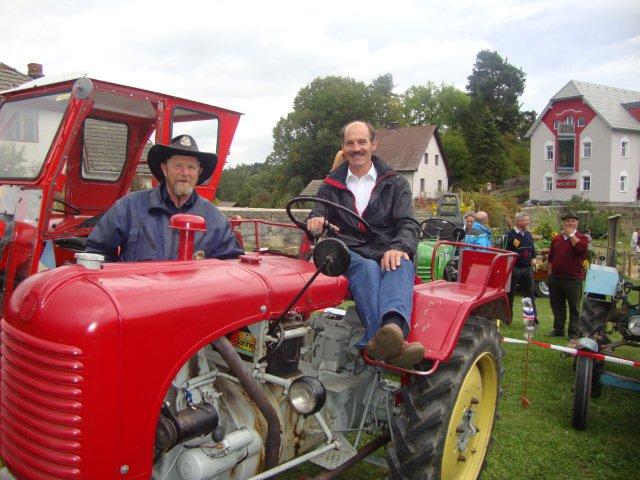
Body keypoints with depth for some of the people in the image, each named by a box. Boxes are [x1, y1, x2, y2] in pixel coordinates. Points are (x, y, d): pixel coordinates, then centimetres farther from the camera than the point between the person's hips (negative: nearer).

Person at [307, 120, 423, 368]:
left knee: (401, 266, -36)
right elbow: (316, 216, 10)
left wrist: (398, 248, -23)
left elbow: (408, 224, 2)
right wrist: (316, 221, -19)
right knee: (368, 269, -36)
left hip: (389, 256, 0)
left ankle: (393, 327, -65)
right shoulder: (331, 186, 20)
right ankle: (394, 342, -61)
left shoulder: (395, 183, 16)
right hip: (349, 256, 0)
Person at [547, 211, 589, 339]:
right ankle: (558, 329, 26)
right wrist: (550, 272, 13)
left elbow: (582, 248, -26)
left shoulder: (581, 238, -3)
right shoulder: (556, 239, 11)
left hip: (573, 279, -5)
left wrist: (571, 234, -18)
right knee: (557, 306, 14)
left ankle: (573, 333, 12)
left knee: (574, 307, 4)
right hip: (555, 278, 5)